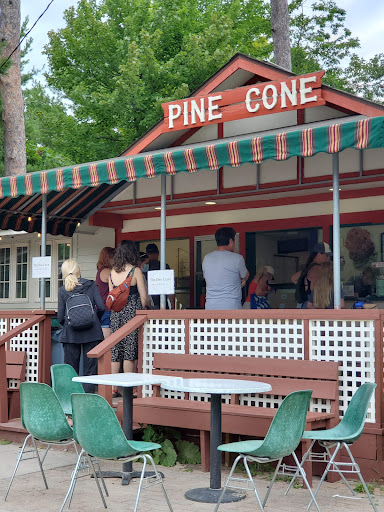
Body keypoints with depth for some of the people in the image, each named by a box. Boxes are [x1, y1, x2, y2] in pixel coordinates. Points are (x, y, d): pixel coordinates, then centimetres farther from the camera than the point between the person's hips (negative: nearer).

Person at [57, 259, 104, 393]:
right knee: (90, 367, 4)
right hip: (91, 332, 0)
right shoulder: (91, 285, 1)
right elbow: (101, 307, -5)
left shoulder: (63, 290, 2)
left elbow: (60, 317, 1)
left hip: (70, 335, 0)